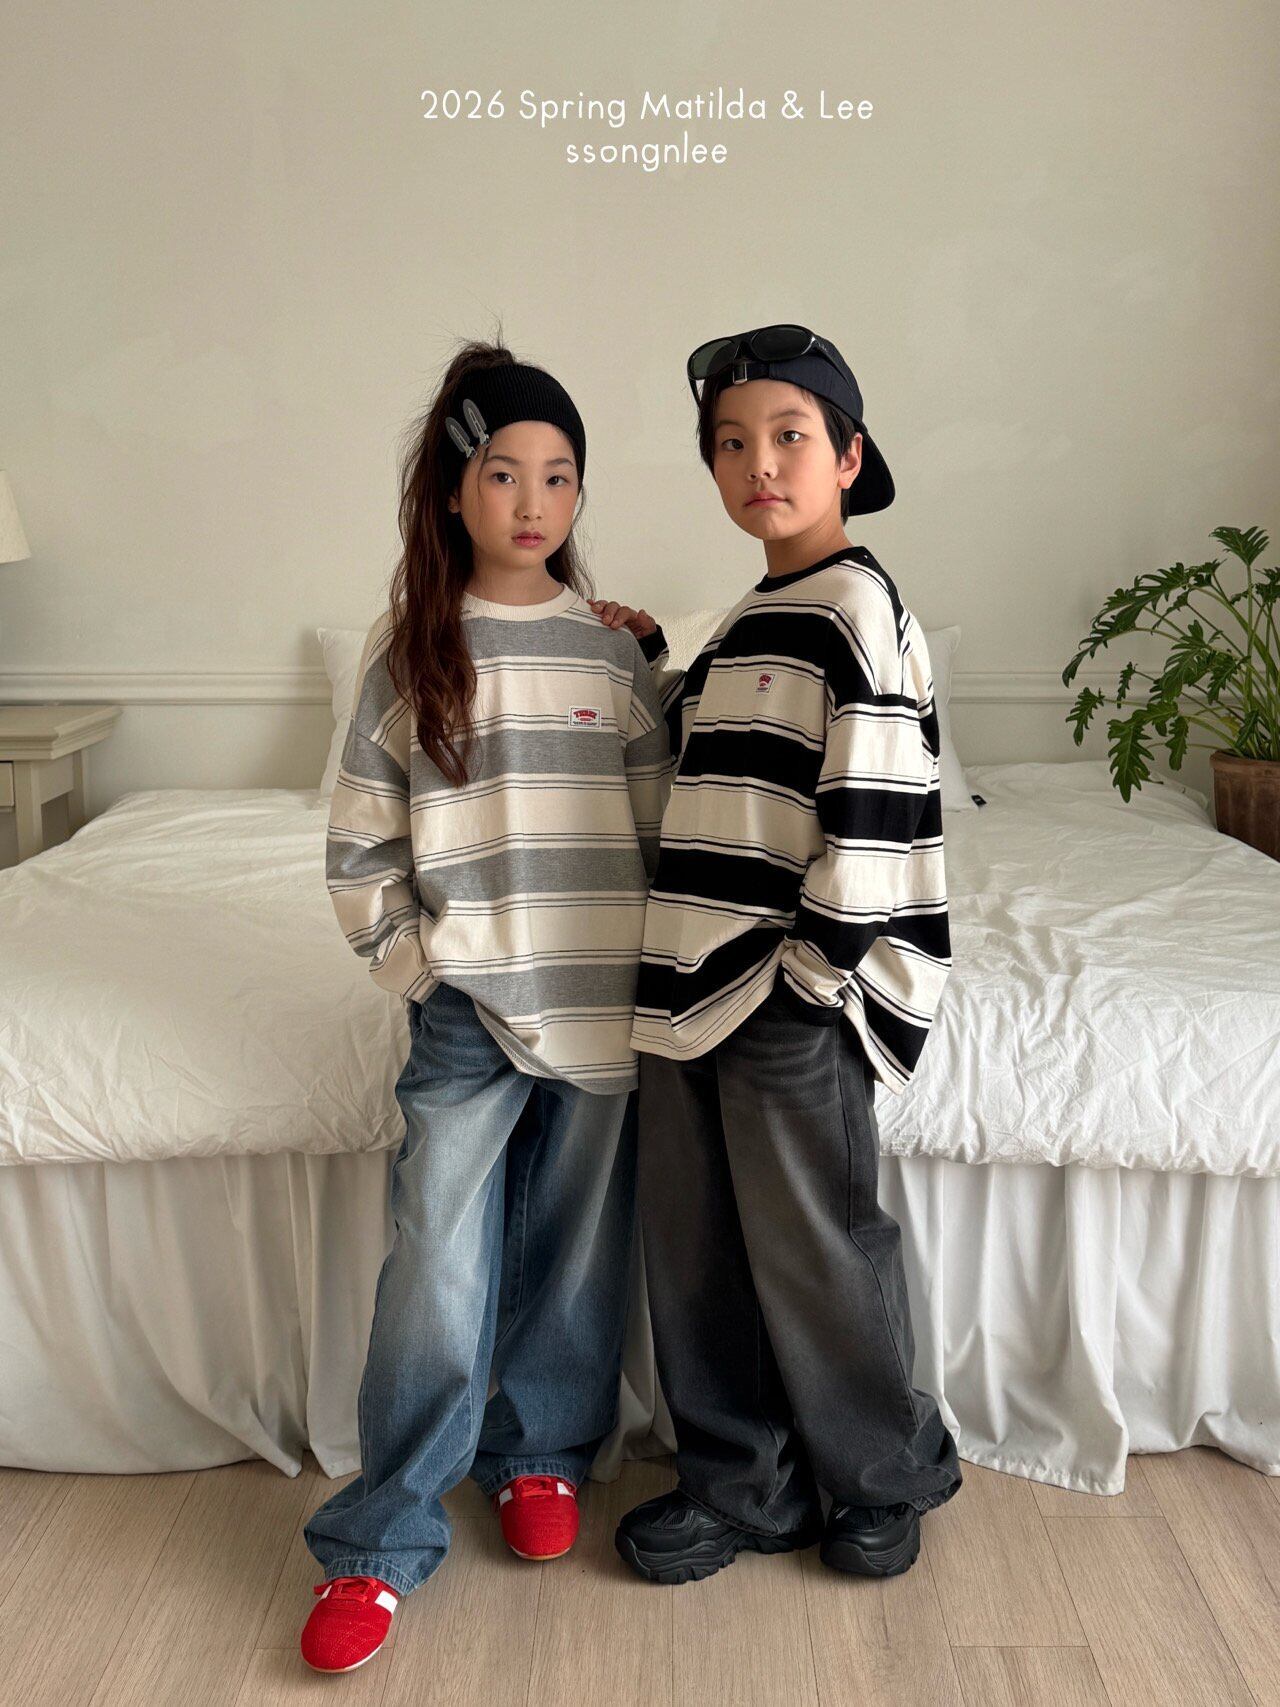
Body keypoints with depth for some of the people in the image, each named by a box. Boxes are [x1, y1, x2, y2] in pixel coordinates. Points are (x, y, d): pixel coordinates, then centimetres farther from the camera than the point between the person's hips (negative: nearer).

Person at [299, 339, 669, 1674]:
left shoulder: (614, 654, 4)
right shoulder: (408, 650, 1)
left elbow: (664, 835, 6)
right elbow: (359, 850, 3)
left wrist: (651, 975, 0)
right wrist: (417, 962, -4)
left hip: (602, 1003, 2)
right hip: (466, 1011, -1)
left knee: (576, 1251, 12)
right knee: (437, 1272, -2)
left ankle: (542, 1453, 35)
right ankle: (380, 1541, 13)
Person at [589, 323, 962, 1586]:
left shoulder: (857, 608, -11)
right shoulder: (751, 619, 15)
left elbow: (871, 812, -17)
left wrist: (819, 965, -16)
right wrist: (643, 664, 12)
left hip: (797, 1004, -8)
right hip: (699, 986, 8)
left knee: (814, 1251, 6)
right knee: (696, 1252, 14)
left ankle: (889, 1477, 30)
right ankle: (743, 1485, 32)